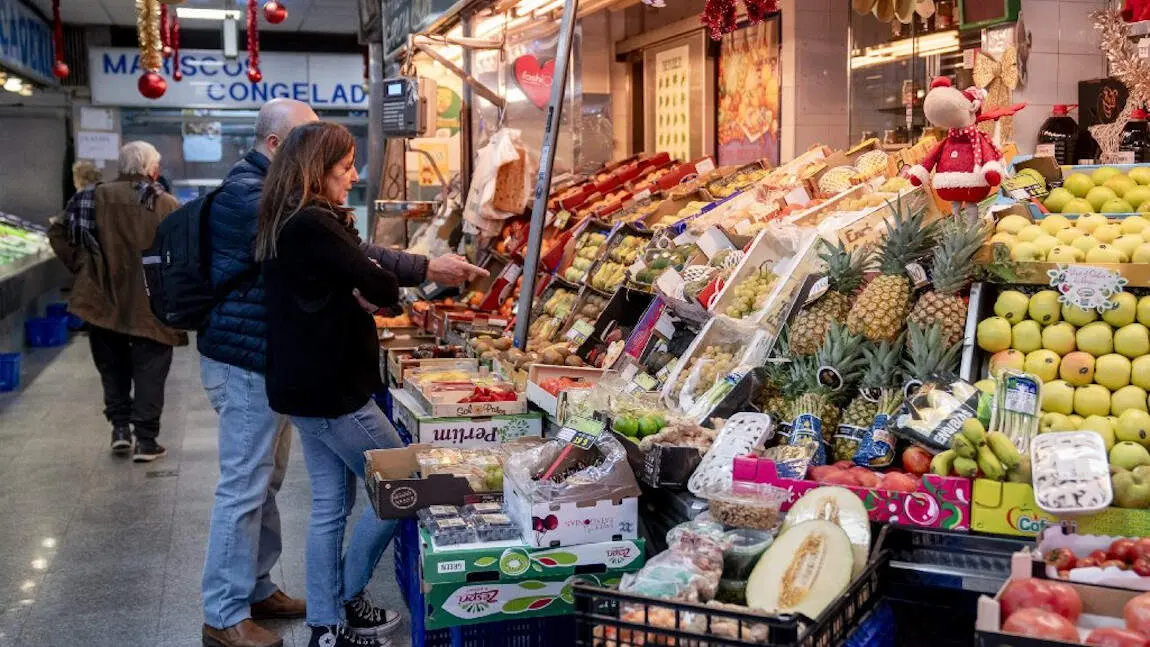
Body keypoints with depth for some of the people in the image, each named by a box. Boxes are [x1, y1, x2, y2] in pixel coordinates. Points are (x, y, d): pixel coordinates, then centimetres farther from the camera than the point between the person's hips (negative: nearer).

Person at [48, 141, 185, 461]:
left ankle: (120, 427, 17)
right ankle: (146, 440, 6)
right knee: (149, 371, 7)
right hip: (151, 304, -3)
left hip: (103, 300, 3)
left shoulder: (95, 197, 2)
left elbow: (59, 234, 4)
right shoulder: (166, 204, -8)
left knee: (113, 368, 20)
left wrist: (82, 267, 8)